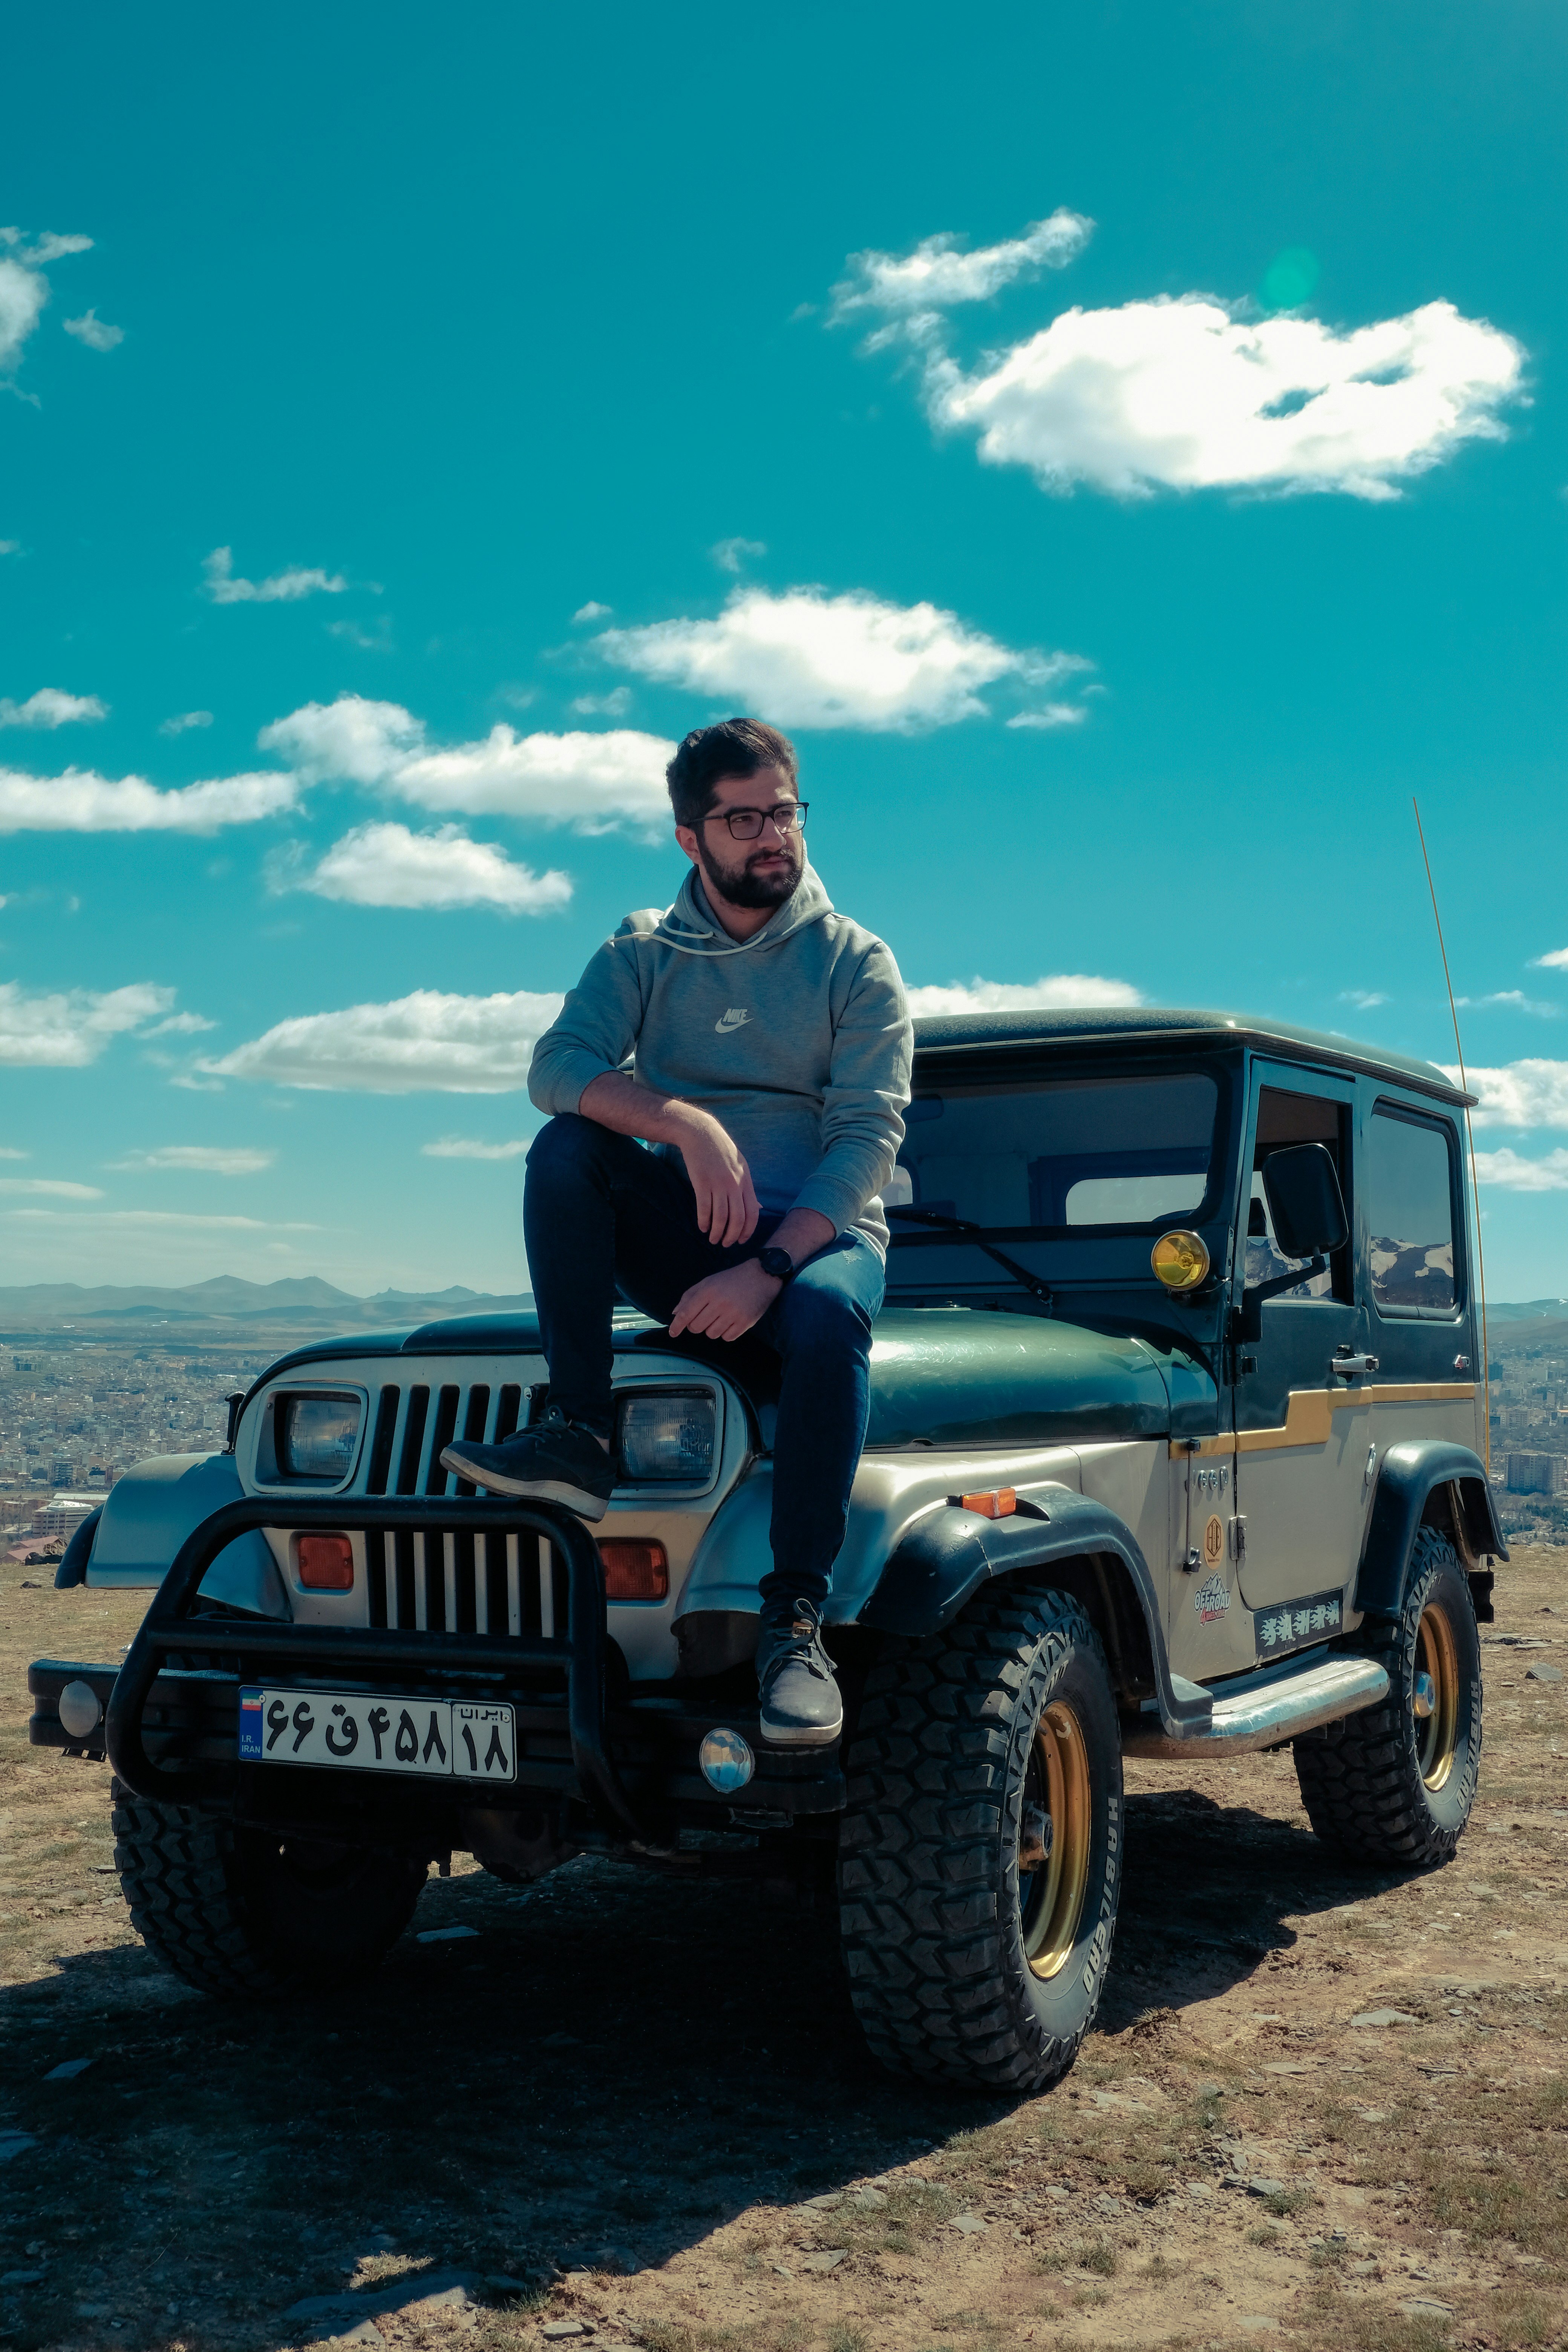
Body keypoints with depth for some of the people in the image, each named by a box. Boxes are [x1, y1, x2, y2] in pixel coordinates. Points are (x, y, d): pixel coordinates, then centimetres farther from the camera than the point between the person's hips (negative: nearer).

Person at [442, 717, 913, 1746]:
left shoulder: (857, 963, 1)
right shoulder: (643, 953, 8)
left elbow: (866, 1140, -11)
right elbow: (557, 1064, -10)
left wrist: (769, 1268, -25)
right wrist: (688, 1123, -28)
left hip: (820, 1233, -2)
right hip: (683, 1237, 3)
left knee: (828, 1316, -37)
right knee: (567, 1147, -25)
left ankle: (796, 1620, -36)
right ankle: (579, 1437, -25)